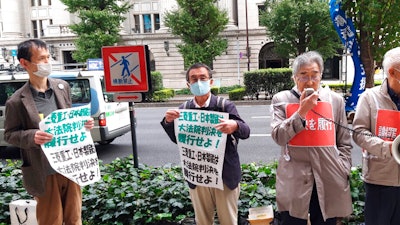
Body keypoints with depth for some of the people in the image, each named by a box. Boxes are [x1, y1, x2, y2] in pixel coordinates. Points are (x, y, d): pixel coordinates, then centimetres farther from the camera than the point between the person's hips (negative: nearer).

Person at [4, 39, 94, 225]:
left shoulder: (63, 86, 3)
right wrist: (32, 136, -22)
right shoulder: (17, 101, -11)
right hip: (45, 173, -4)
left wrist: (82, 123, -5)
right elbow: (9, 134, -3)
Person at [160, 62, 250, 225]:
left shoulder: (225, 106, -9)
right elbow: (178, 139, 2)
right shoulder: (184, 109, 0)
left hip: (225, 174, -2)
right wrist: (168, 122, -18)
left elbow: (246, 131, -15)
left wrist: (235, 126, -38)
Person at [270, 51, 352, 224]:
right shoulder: (281, 100, 1)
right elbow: (278, 137, -10)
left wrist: (343, 172, 3)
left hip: (330, 184, 2)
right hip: (293, 183, -1)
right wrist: (301, 112, -15)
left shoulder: (336, 100, 6)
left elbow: (344, 143, 10)